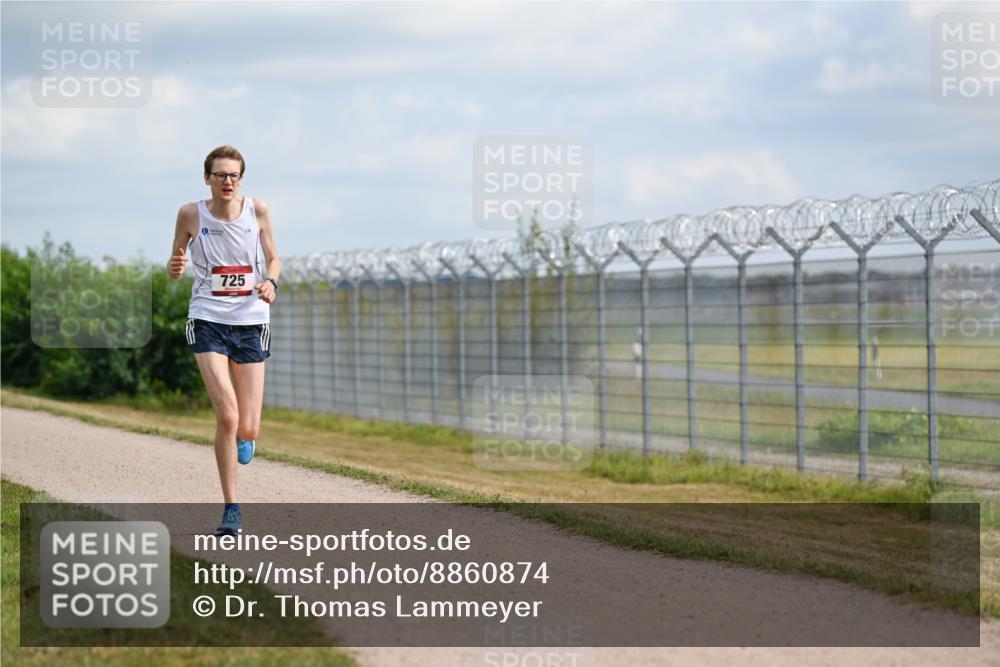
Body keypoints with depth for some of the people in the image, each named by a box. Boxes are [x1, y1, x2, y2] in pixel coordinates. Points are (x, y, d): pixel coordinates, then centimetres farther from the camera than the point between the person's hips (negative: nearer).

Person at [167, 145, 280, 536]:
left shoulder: (258, 211, 0)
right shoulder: (191, 215, -2)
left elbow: (273, 259, 12)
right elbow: (175, 267, 9)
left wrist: (271, 283, -9)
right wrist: (175, 268, -15)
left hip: (251, 322, 1)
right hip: (207, 320, -1)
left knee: (247, 430, -1)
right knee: (226, 416, -17)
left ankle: (243, 437, 40)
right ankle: (231, 509, -5)